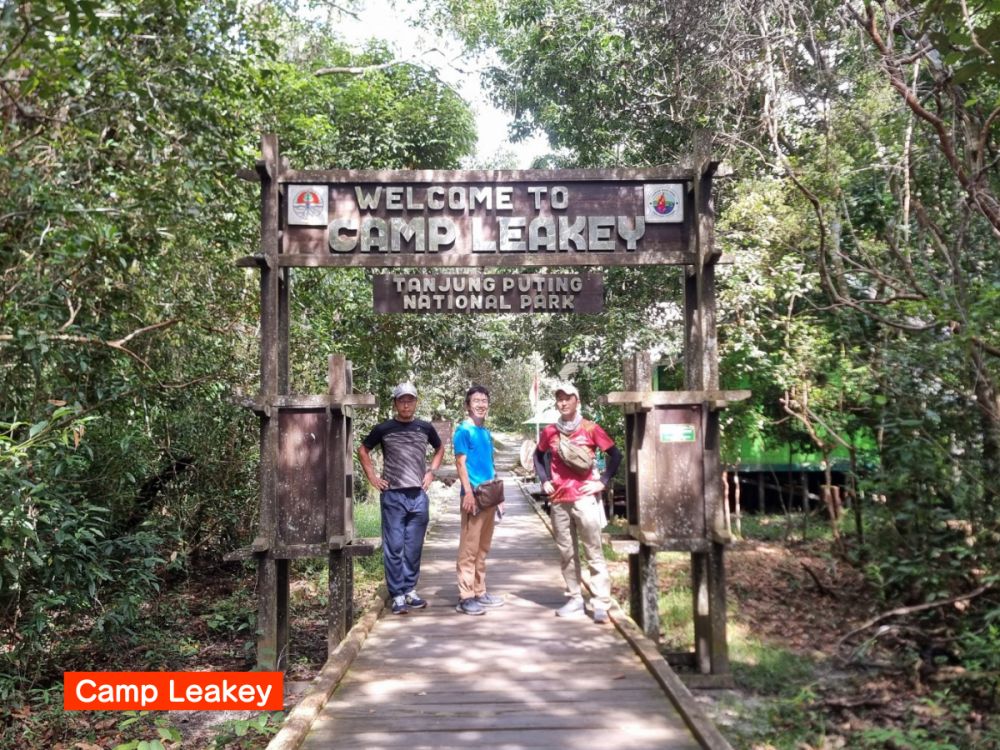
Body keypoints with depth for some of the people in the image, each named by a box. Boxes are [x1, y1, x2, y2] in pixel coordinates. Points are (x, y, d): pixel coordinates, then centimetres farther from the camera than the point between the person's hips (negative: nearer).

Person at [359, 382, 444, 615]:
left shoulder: (425, 428, 6)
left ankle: (410, 590, 22)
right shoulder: (383, 429, 0)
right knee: (394, 547, -1)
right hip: (392, 495, -2)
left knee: (414, 547, 10)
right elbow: (363, 451, 11)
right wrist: (372, 477, 2)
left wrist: (431, 472, 9)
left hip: (419, 495, 2)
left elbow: (440, 448, 22)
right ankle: (397, 596, 7)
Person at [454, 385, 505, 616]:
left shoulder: (486, 432, 16)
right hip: (474, 495, -8)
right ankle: (465, 597, -1)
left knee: (482, 548, 13)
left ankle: (480, 592, 21)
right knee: (469, 548, -5)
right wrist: (468, 492, -20)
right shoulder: (463, 430, -6)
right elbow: (460, 462, -12)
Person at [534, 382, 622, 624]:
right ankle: (575, 598, 20)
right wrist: (544, 481, 11)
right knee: (566, 552, 9)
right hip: (558, 500, 4)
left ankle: (601, 603, -2)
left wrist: (603, 482, -5)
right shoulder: (549, 431, 7)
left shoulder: (590, 428, -3)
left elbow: (615, 454, 1)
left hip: (584, 498, -4)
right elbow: (538, 456, 23)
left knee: (594, 551, -4)